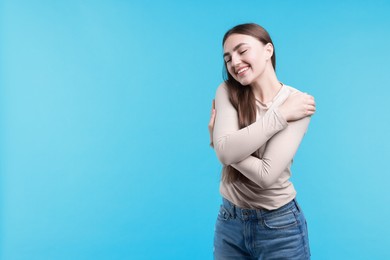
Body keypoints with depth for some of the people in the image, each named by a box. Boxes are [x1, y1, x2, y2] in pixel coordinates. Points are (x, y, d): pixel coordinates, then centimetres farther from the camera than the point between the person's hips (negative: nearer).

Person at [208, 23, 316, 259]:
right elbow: (225, 152, -20)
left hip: (279, 225, -3)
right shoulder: (227, 92, -5)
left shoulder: (298, 102, -14)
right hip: (230, 219, 3)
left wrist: (215, 137, -12)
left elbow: (266, 174, -23)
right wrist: (279, 115, -20)